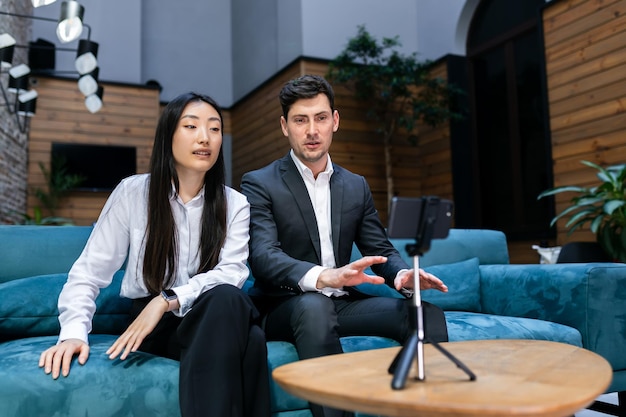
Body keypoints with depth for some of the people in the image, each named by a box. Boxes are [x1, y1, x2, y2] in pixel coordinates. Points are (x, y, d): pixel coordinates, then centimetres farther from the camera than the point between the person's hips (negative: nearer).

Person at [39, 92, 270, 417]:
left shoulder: (235, 204, 2)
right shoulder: (132, 192, -2)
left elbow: (232, 271, -12)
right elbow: (89, 271, -4)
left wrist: (168, 300, -25)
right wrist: (74, 331, -21)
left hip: (214, 319, 2)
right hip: (150, 324, -1)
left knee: (252, 338, -36)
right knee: (227, 301, -35)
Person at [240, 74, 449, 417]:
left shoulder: (356, 186, 12)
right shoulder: (259, 184, -5)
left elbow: (381, 250, 10)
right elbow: (263, 255, -20)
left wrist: (403, 275, -16)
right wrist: (322, 277, -40)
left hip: (342, 302, 5)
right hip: (283, 307, -4)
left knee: (426, 312, -19)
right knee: (314, 306, -38)